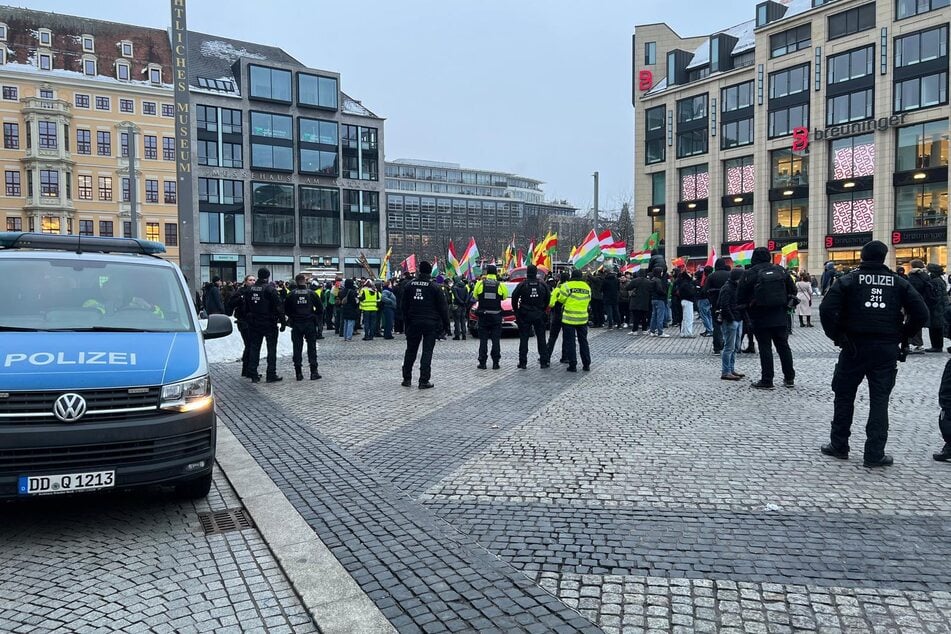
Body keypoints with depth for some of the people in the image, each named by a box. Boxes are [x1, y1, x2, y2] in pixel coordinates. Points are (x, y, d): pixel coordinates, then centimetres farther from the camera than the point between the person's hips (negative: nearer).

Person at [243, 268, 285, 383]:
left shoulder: (249, 289, 5)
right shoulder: (270, 288, -13)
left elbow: (246, 307, 11)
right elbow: (279, 306, -16)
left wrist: (249, 319, 18)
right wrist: (282, 321, -10)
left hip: (253, 324, 5)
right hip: (269, 323, -5)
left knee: (254, 348, 11)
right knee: (271, 348, 2)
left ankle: (253, 375, 12)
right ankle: (271, 375, 1)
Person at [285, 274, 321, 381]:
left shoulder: (291, 294, -2)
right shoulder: (311, 293, -4)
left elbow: (285, 309, 0)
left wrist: (291, 317, 14)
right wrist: (316, 317, 10)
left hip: (296, 324, 1)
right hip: (310, 323, -1)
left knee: (297, 348, 6)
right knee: (312, 347, 5)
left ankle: (298, 373, 6)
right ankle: (314, 372, 3)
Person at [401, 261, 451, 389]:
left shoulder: (409, 285, 2)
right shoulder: (435, 287, -7)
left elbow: (403, 306, 8)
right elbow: (443, 307, -5)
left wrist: (406, 321, 16)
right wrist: (446, 324, 2)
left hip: (413, 323, 3)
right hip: (430, 323, -3)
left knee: (411, 351, 13)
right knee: (427, 351, 1)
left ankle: (407, 379, 17)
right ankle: (424, 381, -2)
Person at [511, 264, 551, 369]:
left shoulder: (522, 285, -9)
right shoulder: (543, 285, 0)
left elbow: (514, 297, -6)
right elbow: (548, 298, 6)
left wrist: (516, 310, 7)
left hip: (525, 315, -2)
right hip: (539, 315, 2)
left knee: (523, 339, 3)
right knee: (541, 338, 10)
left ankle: (523, 363, 1)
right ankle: (544, 361, 10)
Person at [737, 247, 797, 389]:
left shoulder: (750, 274, -9)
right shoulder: (780, 270, 4)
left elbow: (740, 297, -7)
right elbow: (792, 290, 9)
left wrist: (748, 308, 9)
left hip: (760, 318, -4)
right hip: (780, 316, 4)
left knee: (765, 348, 1)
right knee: (783, 346, 13)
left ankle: (767, 381, 2)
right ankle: (789, 378, 20)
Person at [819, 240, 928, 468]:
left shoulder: (848, 280, -3)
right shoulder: (899, 283, 4)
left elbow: (827, 309, -16)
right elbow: (921, 314, -2)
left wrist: (836, 335, -4)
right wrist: (901, 334, 8)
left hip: (854, 347, -1)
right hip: (887, 350, 2)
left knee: (844, 396, 12)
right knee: (879, 401, 6)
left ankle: (838, 445, 19)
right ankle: (875, 453, 6)